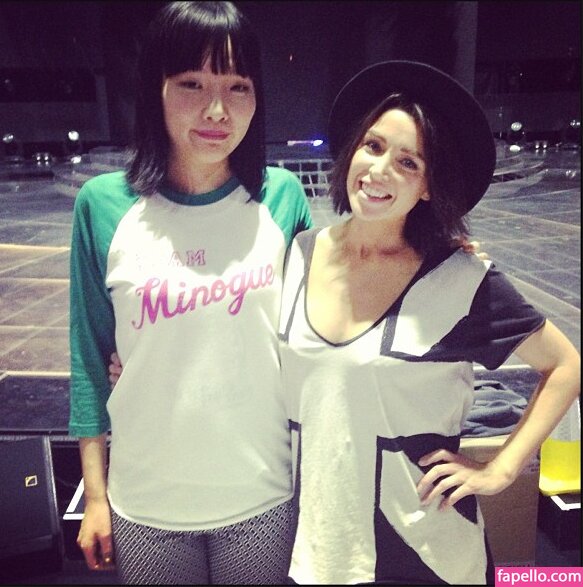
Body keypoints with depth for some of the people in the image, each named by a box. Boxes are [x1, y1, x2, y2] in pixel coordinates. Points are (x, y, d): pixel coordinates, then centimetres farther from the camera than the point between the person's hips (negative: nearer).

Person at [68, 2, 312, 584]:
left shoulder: (281, 196, -8)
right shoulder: (104, 204, -9)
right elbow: (90, 357, -2)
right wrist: (95, 496, 2)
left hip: (263, 496, 1)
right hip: (146, 504, 0)